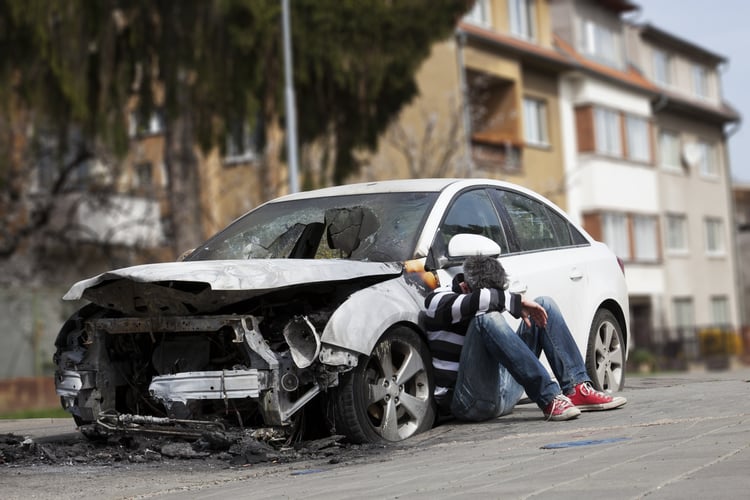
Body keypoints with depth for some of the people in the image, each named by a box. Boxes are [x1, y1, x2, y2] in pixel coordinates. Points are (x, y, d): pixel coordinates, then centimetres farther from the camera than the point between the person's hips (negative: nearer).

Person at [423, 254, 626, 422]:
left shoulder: (485, 308, 14)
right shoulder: (438, 301, -9)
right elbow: (478, 300, -29)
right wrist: (519, 301, -18)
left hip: (504, 393, 8)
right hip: (470, 403, -8)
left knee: (544, 304, 5)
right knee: (486, 318, -33)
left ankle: (577, 389, -11)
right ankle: (549, 399, -34)